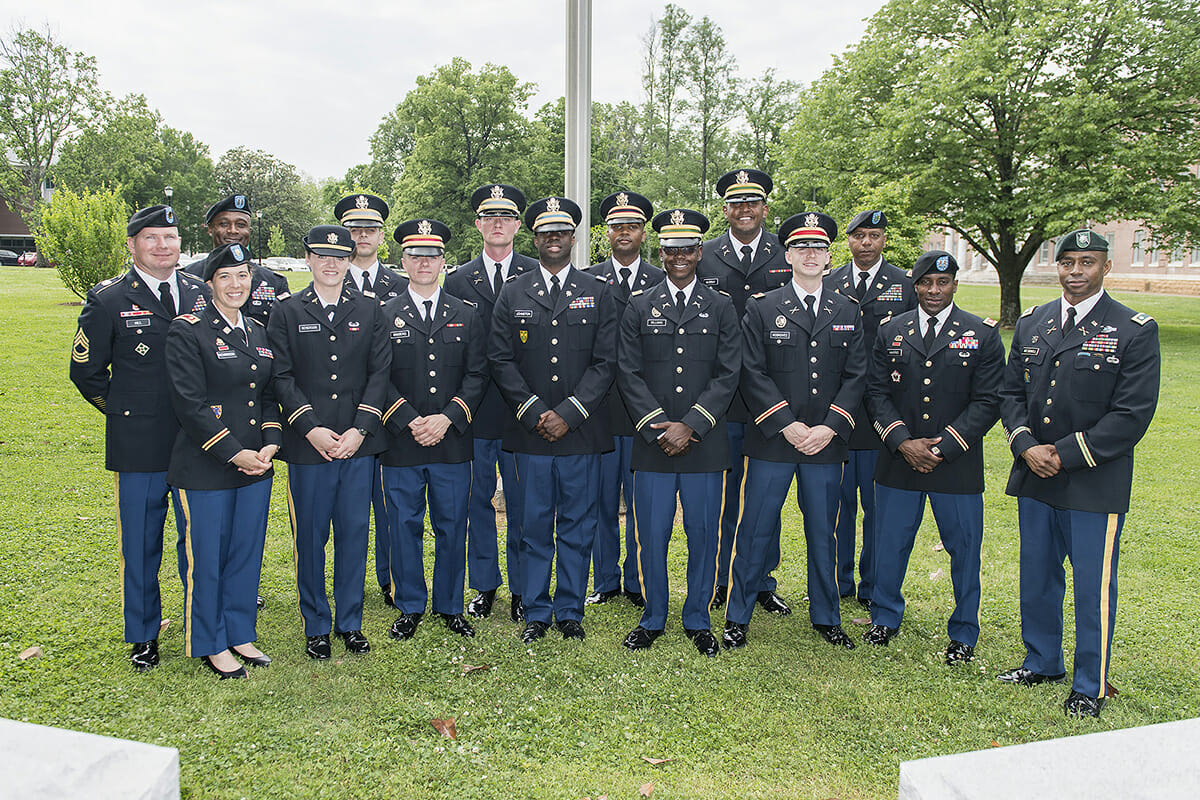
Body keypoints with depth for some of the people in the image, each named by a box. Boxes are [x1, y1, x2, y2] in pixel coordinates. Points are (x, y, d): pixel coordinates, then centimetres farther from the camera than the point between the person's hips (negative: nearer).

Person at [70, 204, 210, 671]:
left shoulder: (202, 294, 7)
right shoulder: (107, 300, -2)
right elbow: (85, 371, 5)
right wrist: (126, 411, 5)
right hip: (140, 445, -2)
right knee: (141, 543, 8)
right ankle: (143, 636, 25)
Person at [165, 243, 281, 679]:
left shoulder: (258, 331, 11)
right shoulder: (187, 331, -8)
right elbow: (189, 403, -14)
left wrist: (271, 443, -2)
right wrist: (234, 453, -16)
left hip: (256, 465, 6)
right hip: (204, 468, -6)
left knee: (247, 552, 14)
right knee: (206, 558, 6)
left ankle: (240, 634, 31)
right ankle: (211, 644, 23)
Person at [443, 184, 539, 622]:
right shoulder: (456, 279, 7)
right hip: (474, 411, 2)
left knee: (522, 503, 6)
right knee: (477, 500, 11)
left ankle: (522, 589, 20)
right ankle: (484, 585, 26)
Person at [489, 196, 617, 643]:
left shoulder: (597, 294, 7)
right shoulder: (512, 294, 8)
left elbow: (605, 362, 0)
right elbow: (501, 360, 3)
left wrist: (568, 414, -10)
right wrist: (534, 413, -8)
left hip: (582, 433, 0)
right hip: (529, 433, 0)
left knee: (577, 528, 6)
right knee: (534, 527, 6)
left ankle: (571, 611, 21)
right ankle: (536, 613, 20)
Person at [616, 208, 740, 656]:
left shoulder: (721, 308, 7)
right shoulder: (638, 306, 8)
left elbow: (728, 375, 0)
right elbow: (628, 373, 2)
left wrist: (689, 426, -10)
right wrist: (658, 426, -9)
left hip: (704, 442, 0)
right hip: (652, 441, 0)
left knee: (703, 533, 6)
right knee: (651, 534, 4)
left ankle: (698, 621, 22)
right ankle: (652, 619, 22)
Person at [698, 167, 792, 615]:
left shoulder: (788, 255, 5)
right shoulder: (705, 257, 6)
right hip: (720, 394, 0)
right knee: (721, 490, 9)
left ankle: (763, 583, 23)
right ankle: (718, 580, 23)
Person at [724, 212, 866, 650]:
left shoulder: (848, 312, 10)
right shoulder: (761, 309, 1)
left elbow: (856, 376, 5)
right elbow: (753, 375, -5)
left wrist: (829, 427, -8)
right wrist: (788, 424, -13)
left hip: (826, 441, 2)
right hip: (772, 440, -2)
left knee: (822, 532, 12)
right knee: (756, 531, 3)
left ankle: (826, 617, 29)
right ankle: (738, 617, 18)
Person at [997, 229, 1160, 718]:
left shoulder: (1135, 331, -7)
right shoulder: (1030, 324, 8)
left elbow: (1133, 414, -12)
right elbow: (1011, 393, 10)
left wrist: (1065, 454, -16)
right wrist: (1026, 446, -8)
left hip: (1095, 485, -4)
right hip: (1034, 478, 5)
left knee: (1093, 587, 6)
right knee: (1036, 578, 16)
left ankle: (1091, 687, 23)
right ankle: (1042, 662, 36)